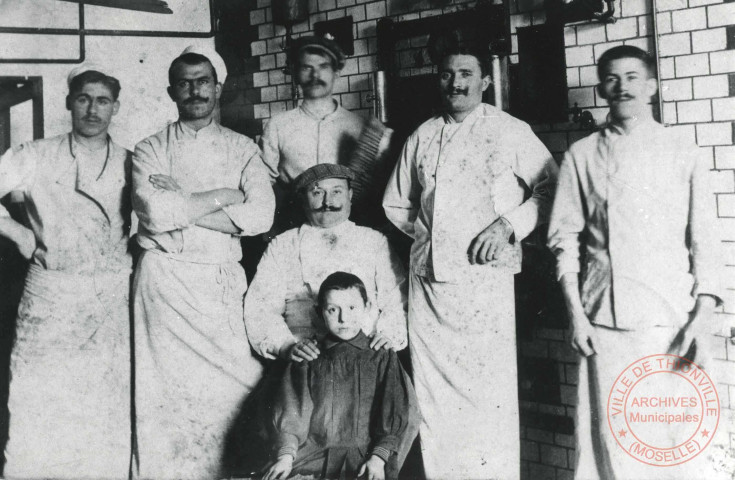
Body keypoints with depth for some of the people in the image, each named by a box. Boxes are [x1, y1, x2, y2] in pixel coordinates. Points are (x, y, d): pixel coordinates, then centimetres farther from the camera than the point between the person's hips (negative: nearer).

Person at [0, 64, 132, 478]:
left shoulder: (129, 164, 6)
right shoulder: (36, 157, 1)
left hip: (112, 303, 1)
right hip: (50, 300, -1)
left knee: (108, 417, 7)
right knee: (41, 416, 3)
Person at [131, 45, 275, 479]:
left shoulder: (243, 149, 10)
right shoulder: (151, 151, 6)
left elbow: (260, 215, -7)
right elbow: (155, 212, -13)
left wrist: (182, 206, -10)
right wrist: (223, 195, -8)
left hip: (224, 281, 1)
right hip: (166, 278, -1)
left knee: (231, 385, -1)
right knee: (169, 390, 0)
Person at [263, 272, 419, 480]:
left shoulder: (382, 357, 12)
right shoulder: (308, 358, 14)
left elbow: (393, 412, 4)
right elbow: (292, 410, 7)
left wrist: (378, 457, -10)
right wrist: (286, 455, -8)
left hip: (365, 455, -1)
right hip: (314, 454, 1)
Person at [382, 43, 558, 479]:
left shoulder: (510, 132, 1)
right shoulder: (422, 136, 14)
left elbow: (550, 188, 1)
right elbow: (396, 203, 24)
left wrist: (509, 224, -10)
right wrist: (423, 229, 9)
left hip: (484, 278, -4)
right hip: (427, 279, 4)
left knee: (488, 392, -4)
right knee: (434, 394, 7)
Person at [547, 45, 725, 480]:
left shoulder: (683, 154, 6)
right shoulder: (582, 157, 7)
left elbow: (705, 238, 3)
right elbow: (565, 239, 6)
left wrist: (703, 314, -7)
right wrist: (576, 313, -1)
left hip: (672, 317, 0)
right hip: (606, 318, 0)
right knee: (613, 435, 0)